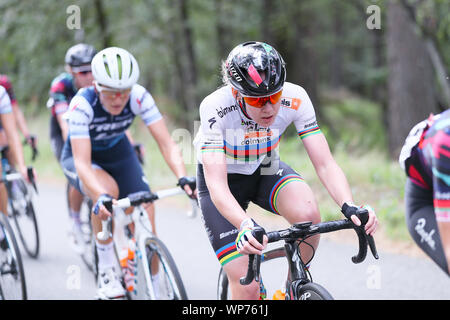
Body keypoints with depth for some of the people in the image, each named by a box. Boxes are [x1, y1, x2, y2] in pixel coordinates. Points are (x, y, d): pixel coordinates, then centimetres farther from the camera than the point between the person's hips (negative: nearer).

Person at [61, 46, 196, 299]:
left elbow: (166, 143, -30)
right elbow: (82, 163, -42)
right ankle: (106, 272, -20)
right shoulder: (82, 104, -35)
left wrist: (183, 178, -47)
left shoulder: (139, 97, -27)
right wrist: (101, 197, -59)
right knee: (108, 189, -35)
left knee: (146, 220, -13)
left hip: (118, 153, 3)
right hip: (81, 157, -3)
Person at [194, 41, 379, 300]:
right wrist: (246, 226, -59)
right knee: (248, 289, -17)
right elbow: (217, 185, -41)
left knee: (308, 214, -32)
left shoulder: (295, 99, -26)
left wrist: (349, 207, -45)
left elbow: (325, 164, -26)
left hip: (266, 170, 3)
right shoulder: (215, 108, -34)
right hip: (225, 179, -2)